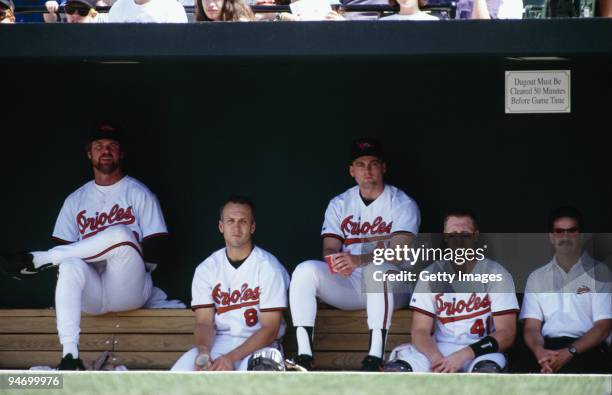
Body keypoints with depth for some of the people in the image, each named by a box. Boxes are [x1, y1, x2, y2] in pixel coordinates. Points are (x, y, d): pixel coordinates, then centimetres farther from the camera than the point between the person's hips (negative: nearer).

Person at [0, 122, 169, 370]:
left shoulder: (139, 193, 7)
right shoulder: (76, 200, 16)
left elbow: (154, 250, 0)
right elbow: (65, 248, 10)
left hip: (130, 291, -2)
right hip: (92, 293, 3)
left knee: (121, 234, -32)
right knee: (71, 264, -34)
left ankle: (36, 260, -21)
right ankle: (70, 356, -44)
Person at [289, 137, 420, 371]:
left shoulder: (402, 203, -2)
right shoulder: (339, 204, 11)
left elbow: (400, 251, -18)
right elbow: (329, 248, 1)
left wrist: (359, 260, -36)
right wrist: (337, 261, -26)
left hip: (393, 288, -4)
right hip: (349, 286, 4)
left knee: (377, 268, -38)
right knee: (305, 270, -21)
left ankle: (375, 358, -44)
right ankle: (304, 356, -28)